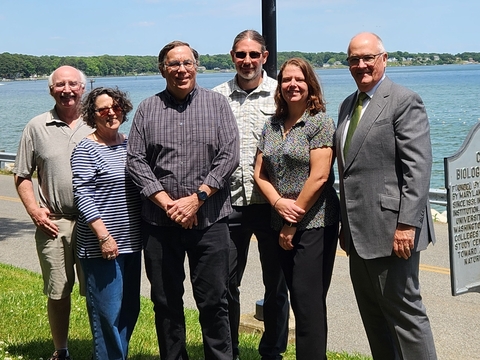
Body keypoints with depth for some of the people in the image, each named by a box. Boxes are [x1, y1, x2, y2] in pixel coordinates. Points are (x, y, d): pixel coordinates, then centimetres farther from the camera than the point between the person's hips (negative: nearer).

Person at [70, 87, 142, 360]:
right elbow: (82, 195, -14)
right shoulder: (86, 150, -8)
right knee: (108, 311, -2)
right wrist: (104, 236, -19)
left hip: (131, 241, 7)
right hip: (101, 245, -7)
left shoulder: (130, 144, 12)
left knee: (130, 308, 14)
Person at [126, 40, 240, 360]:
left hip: (209, 221, -1)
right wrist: (167, 203, -10)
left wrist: (197, 198, -12)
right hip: (160, 222, 2)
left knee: (214, 300, 3)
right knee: (166, 301, 10)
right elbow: (135, 160, 1)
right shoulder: (147, 109, 8)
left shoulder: (217, 103, 5)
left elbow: (229, 156, -3)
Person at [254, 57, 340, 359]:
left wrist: (292, 224, -12)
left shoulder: (320, 122, -7)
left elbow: (318, 177, -14)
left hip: (314, 223, -6)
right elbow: (260, 172, 9)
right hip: (281, 224, 6)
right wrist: (278, 202, -11)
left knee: (308, 300, -5)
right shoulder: (272, 125, 12)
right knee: (298, 298, 12)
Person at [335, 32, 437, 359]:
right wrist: (347, 224, 16)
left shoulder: (405, 101, -9)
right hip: (359, 232, 8)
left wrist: (407, 224, -22)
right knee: (372, 314, 14)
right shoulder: (348, 105, 16)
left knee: (404, 311, -1)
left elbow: (418, 168, -17)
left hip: (391, 230, -8)